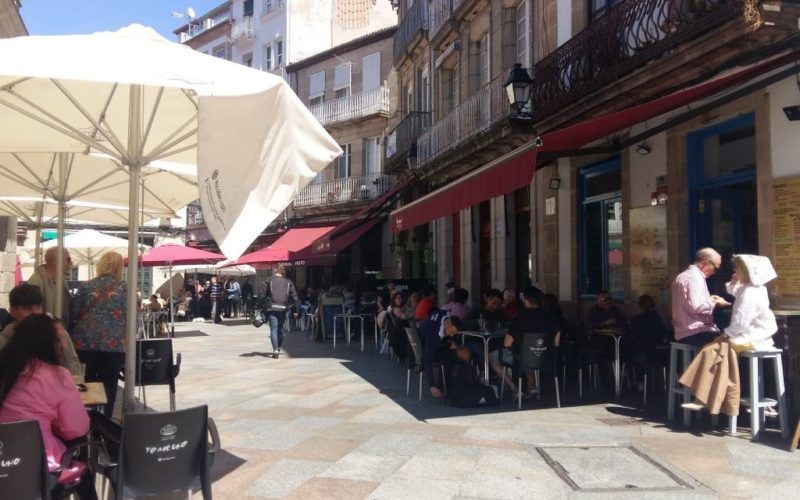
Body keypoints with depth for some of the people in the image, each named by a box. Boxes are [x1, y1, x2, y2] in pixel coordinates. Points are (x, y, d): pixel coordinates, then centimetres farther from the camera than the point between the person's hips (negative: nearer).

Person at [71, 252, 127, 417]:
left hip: (85, 342, 3)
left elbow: (75, 313, 9)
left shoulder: (85, 286, 6)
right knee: (108, 385, 5)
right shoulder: (124, 288, -1)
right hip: (114, 343, -3)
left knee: (89, 383, 16)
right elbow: (131, 317, -3)